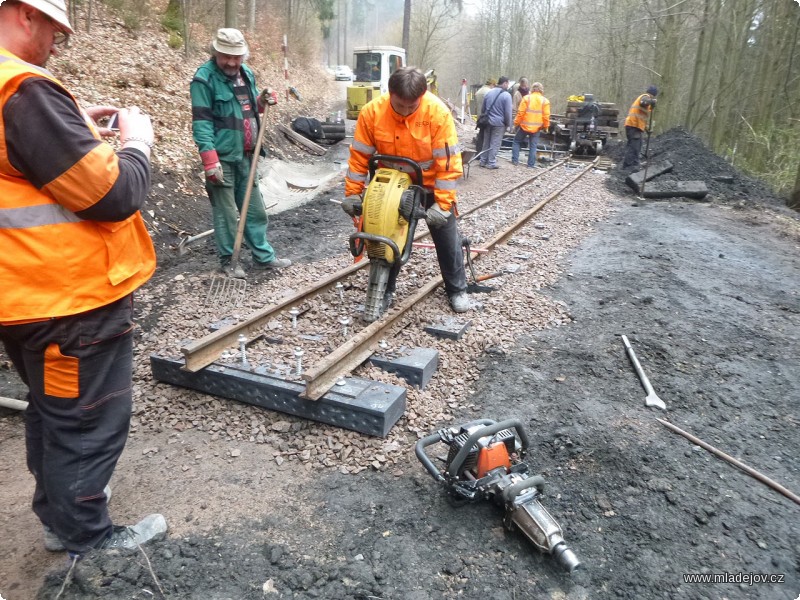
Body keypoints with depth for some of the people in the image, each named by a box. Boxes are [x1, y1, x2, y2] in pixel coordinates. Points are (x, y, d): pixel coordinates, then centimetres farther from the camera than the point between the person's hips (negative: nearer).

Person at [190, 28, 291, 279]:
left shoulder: (247, 73, 10)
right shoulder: (204, 79, -12)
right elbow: (201, 122, -17)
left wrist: (261, 102, 1)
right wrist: (210, 160, -24)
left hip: (246, 155, 7)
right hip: (223, 157, -7)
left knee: (255, 209, 14)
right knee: (226, 213, 1)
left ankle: (263, 256, 26)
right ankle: (229, 260, 15)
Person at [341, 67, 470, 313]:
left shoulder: (438, 113, -27)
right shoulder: (372, 112, -21)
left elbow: (448, 162, -25)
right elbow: (359, 156, -12)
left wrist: (442, 203, -27)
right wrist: (352, 193, -12)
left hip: (431, 186, -1)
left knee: (447, 238, 6)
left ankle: (457, 289, 22)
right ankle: (385, 290, 22)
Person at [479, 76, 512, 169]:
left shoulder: (489, 93, 8)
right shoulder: (506, 95, -12)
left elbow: (483, 108, 14)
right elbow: (508, 112, -12)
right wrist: (508, 124, -2)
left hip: (488, 122, 6)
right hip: (499, 123, -6)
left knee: (486, 142, 13)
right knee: (495, 144, 0)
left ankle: (483, 161, 18)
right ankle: (491, 163, 2)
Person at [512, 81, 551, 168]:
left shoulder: (526, 98, -6)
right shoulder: (545, 101, -1)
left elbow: (520, 113, -9)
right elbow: (546, 116, -3)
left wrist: (516, 123, 1)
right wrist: (545, 127, 9)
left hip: (524, 125, -2)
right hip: (537, 128, 2)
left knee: (517, 142, 15)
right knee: (533, 146, 9)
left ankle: (515, 160, 10)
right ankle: (531, 164, 8)